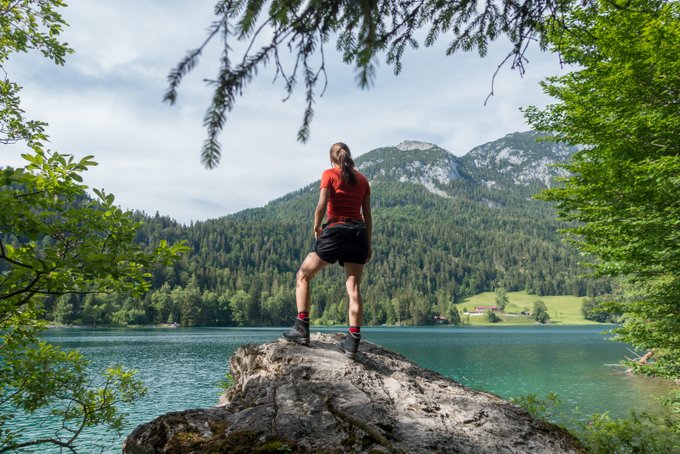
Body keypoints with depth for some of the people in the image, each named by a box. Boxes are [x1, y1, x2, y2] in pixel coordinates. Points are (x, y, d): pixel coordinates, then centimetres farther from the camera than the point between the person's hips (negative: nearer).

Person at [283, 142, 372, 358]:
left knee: (303, 275, 9)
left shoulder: (329, 174, 2)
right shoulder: (362, 179, 16)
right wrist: (368, 244, 15)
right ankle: (353, 340, -3)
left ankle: (302, 329, 1)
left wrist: (316, 228, 5)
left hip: (336, 229, -4)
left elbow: (322, 206, -11)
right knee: (353, 288, 4)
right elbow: (367, 215, 13)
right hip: (359, 232, 5)